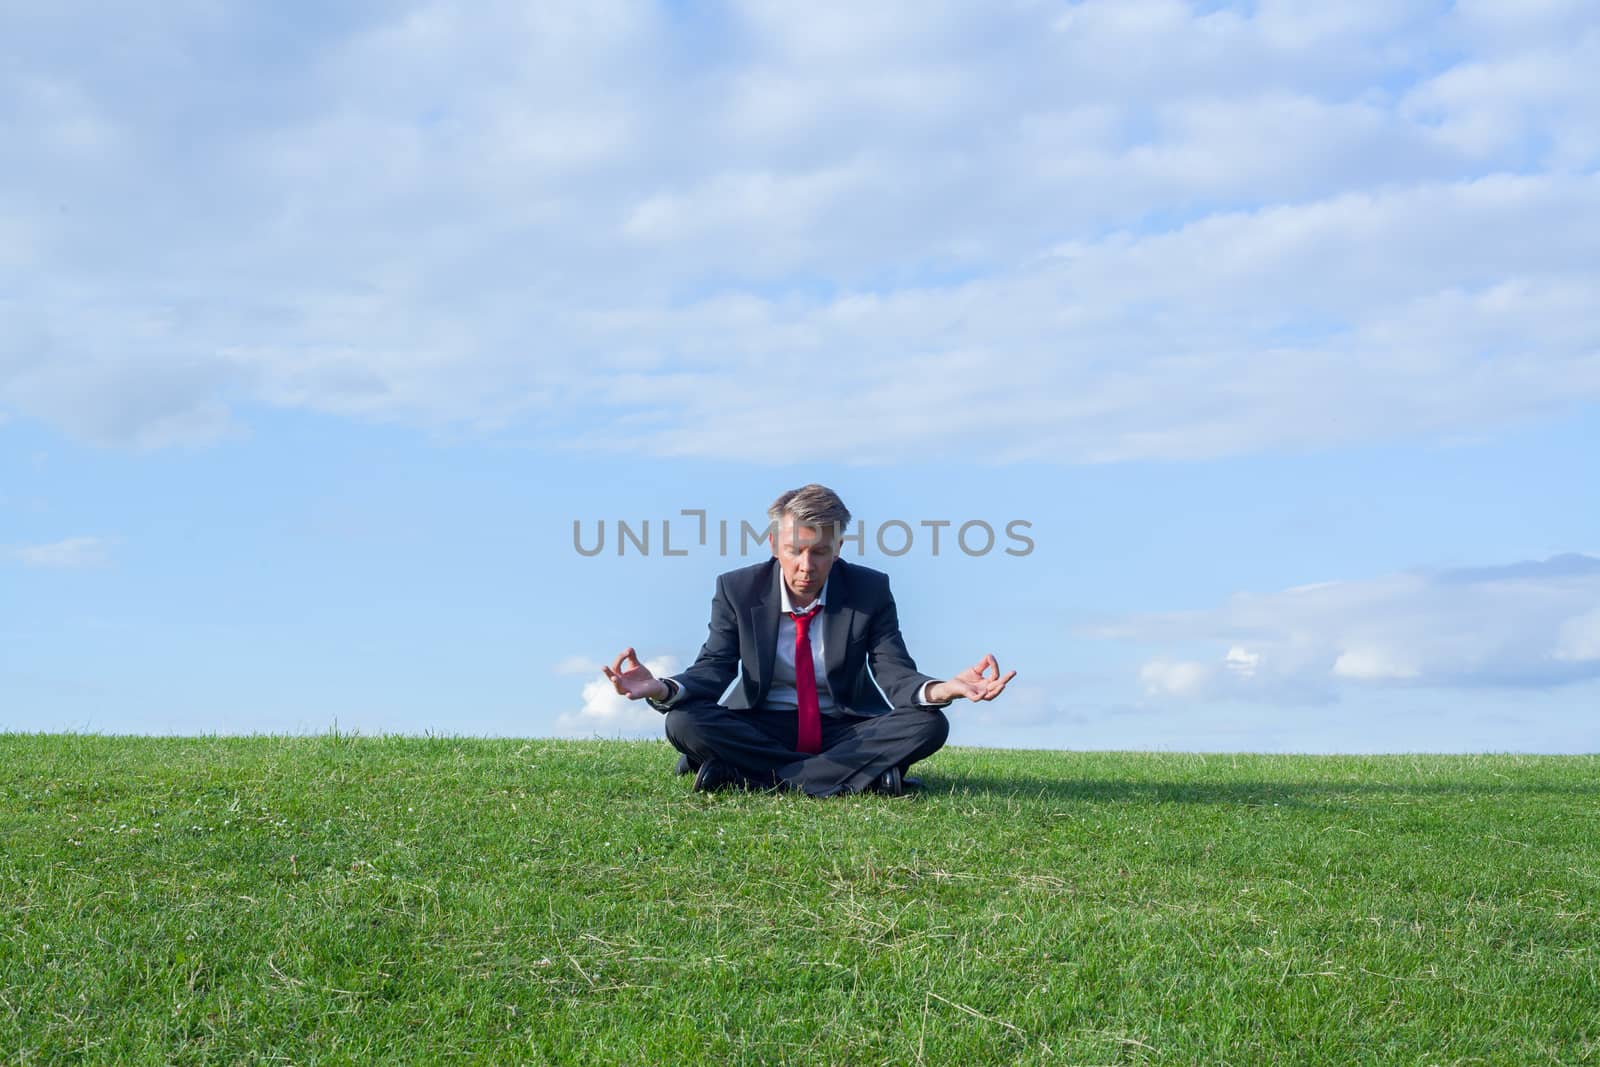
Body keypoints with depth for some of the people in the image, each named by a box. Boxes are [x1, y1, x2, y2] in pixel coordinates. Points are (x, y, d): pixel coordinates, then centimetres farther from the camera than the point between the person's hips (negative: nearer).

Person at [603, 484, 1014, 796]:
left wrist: (940, 689, -35)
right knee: (684, 722, -29)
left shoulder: (870, 589, -5)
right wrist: (663, 688, -32)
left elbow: (896, 675, -11)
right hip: (762, 730, 0)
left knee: (929, 724, -27)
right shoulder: (737, 590, -4)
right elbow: (713, 670, -9)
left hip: (846, 729, 0)